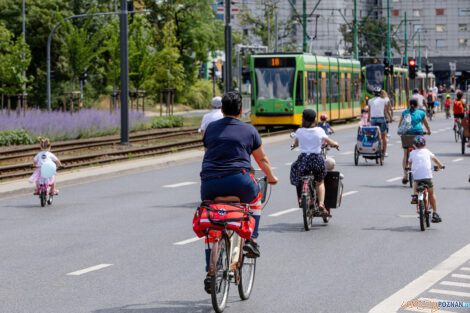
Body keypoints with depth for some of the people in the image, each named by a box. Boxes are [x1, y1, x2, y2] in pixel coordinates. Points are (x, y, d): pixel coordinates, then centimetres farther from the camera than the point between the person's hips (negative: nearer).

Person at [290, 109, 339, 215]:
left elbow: (296, 144, 17)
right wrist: (335, 144, 30)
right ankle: (321, 203, 3)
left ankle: (300, 197, 20)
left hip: (303, 159, 0)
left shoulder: (299, 131, -3)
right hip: (317, 159, 0)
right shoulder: (319, 131, -4)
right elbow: (331, 143, 7)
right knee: (320, 183, 21)